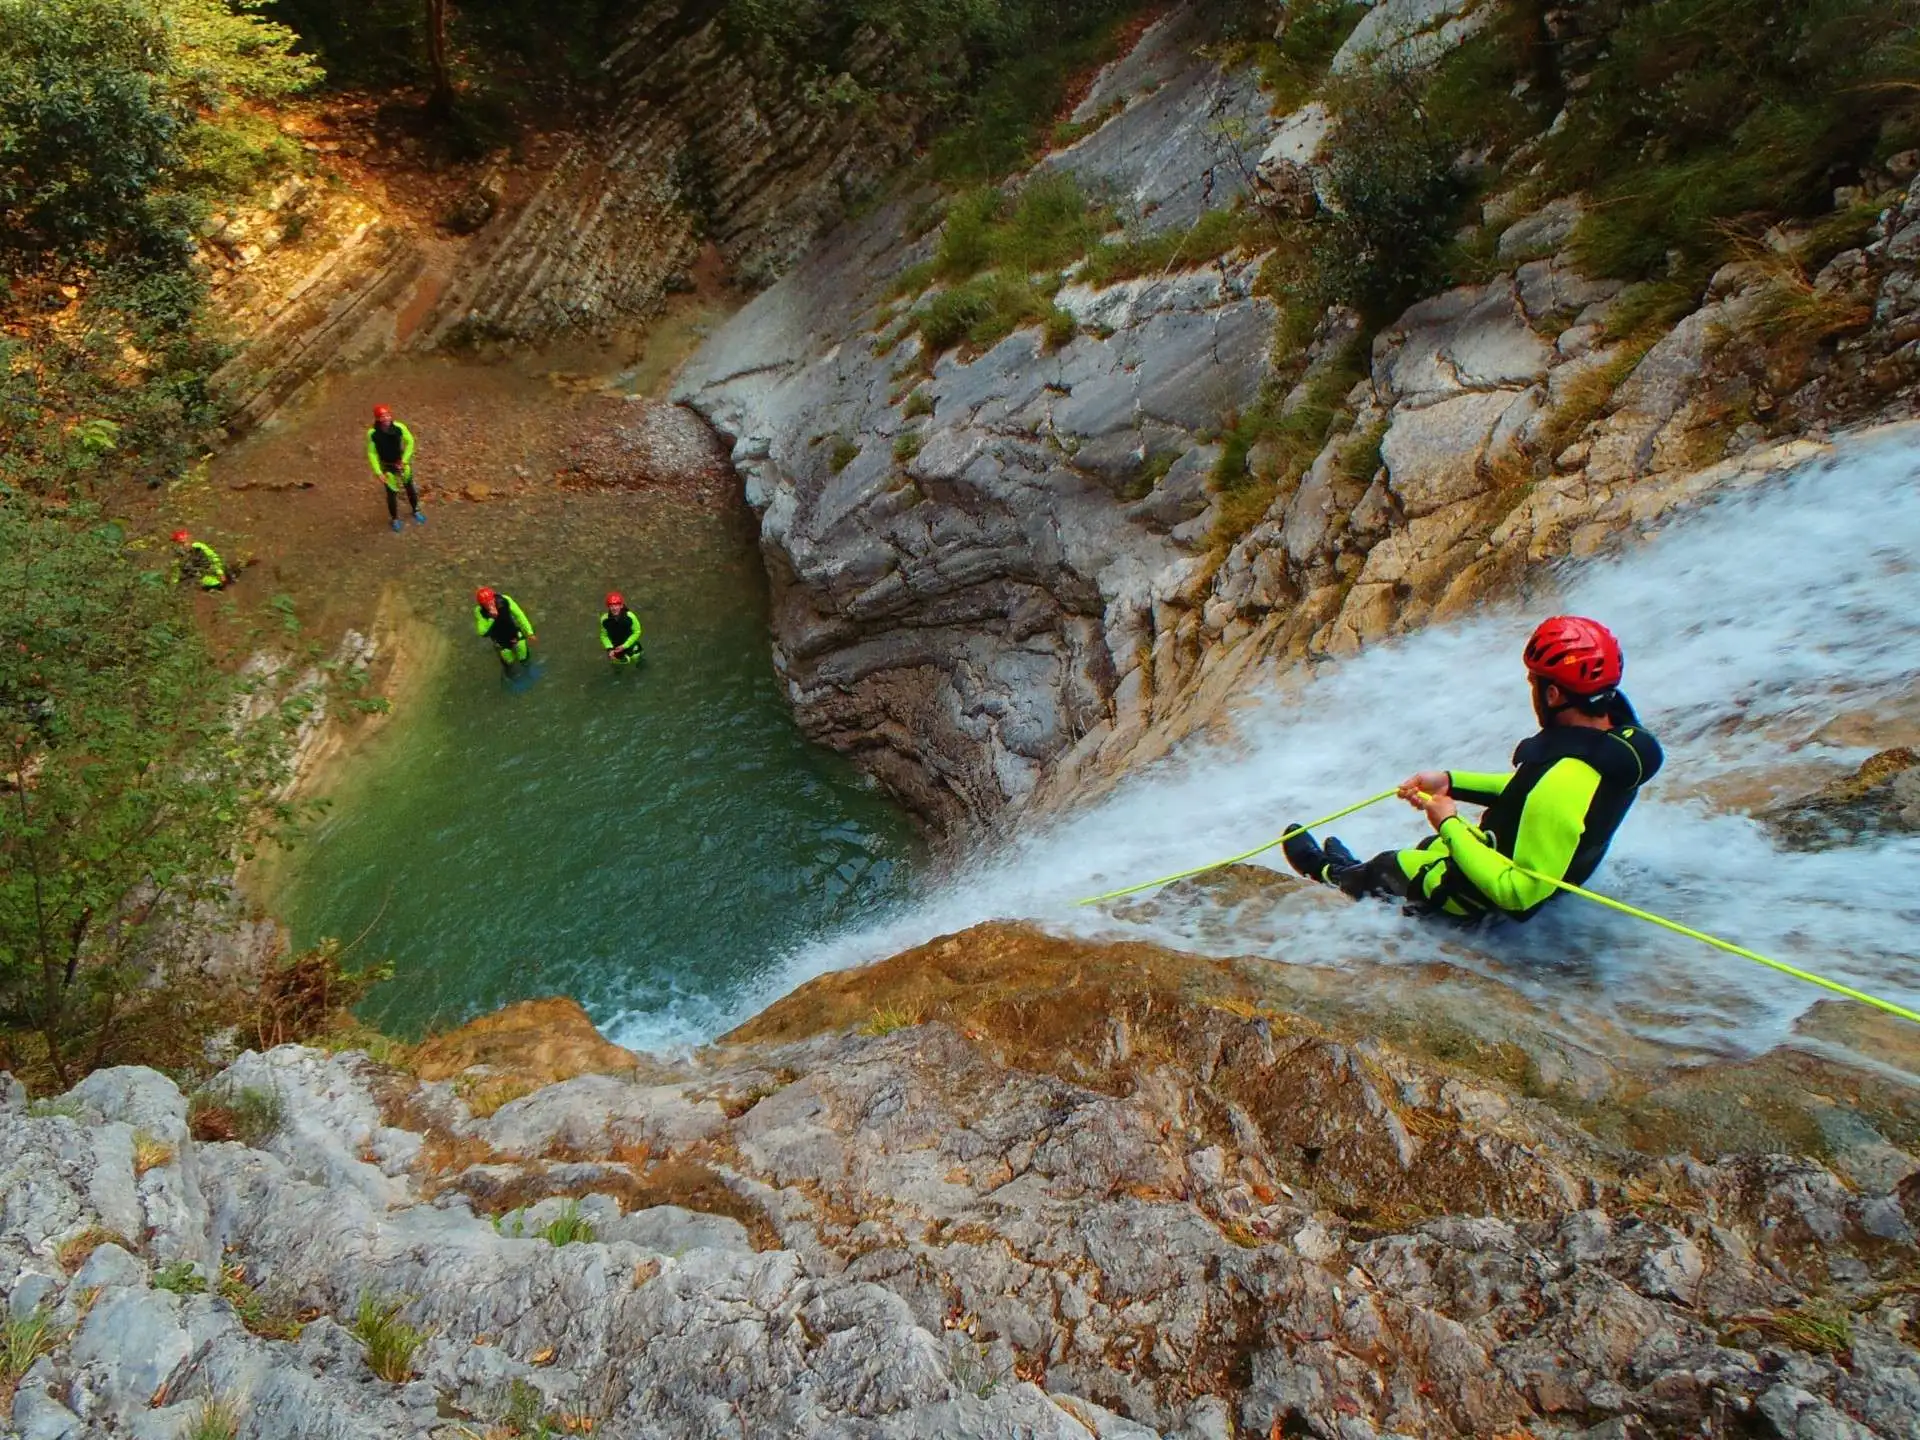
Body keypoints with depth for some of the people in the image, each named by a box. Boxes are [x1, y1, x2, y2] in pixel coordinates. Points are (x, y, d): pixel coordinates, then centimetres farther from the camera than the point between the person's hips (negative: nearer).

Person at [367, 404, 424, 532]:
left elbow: (410, 441, -6)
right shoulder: (373, 434, -25)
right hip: (387, 466, -2)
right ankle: (395, 519, 33)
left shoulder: (399, 427, -23)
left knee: (410, 488, 19)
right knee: (392, 493, 10)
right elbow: (372, 453, -13)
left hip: (402, 463, 2)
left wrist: (405, 460, -11)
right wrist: (378, 472, -16)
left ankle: (416, 512, 44)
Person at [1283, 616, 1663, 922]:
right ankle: (1354, 871, 59)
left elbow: (1519, 894, -36)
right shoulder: (1617, 732, -14)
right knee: (1434, 846, 32)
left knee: (1386, 869, 17)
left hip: (1495, 896, -8)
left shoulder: (1561, 788, -42)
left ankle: (1331, 874, 50)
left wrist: (1450, 824, -27)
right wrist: (1450, 781, -1)